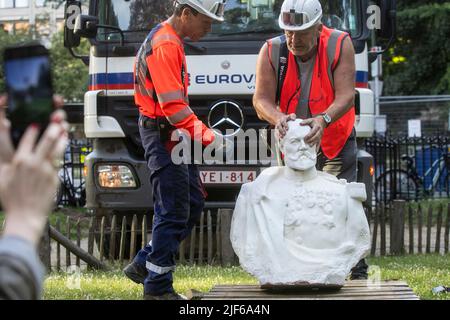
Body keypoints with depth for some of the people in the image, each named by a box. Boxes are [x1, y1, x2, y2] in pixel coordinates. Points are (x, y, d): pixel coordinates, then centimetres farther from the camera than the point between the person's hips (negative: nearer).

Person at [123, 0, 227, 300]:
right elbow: (173, 106, -25)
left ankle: (143, 264, 19)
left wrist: (198, 131, 13)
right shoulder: (166, 45, -19)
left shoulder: (172, 41, 16)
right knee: (174, 212, -7)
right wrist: (206, 135, -25)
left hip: (174, 136, 11)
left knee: (194, 204, 13)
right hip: (163, 136, -11)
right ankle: (158, 286, 1)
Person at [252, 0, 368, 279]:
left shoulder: (340, 45, -17)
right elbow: (261, 99, -19)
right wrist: (278, 118, -42)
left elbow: (346, 96, -25)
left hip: (336, 143, -2)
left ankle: (358, 271, -3)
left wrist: (324, 120, -44)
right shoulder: (271, 52, -12)